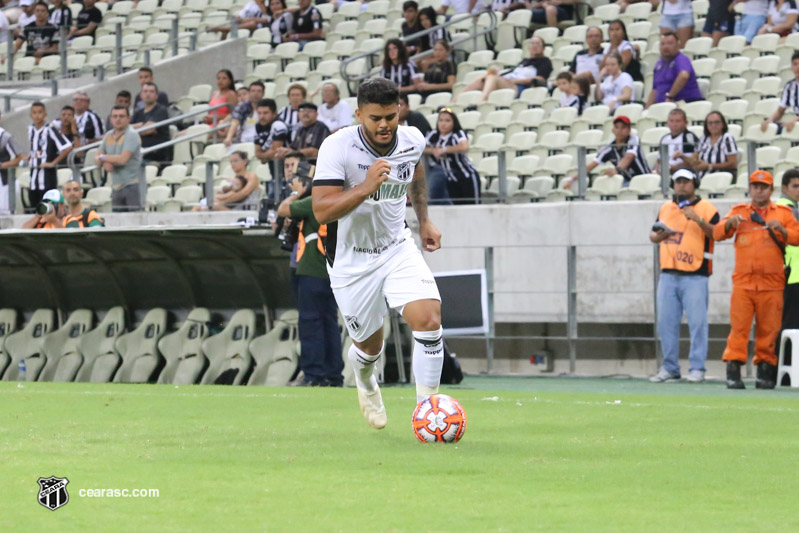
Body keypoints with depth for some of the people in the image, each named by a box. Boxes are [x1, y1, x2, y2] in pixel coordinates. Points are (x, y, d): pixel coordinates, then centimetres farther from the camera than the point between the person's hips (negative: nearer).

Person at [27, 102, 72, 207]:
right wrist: (29, 157, 13)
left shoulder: (49, 130, -10)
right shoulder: (30, 129, 11)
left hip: (47, 173, -7)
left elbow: (68, 148, -17)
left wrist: (53, 163, -14)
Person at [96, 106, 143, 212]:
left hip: (132, 184, -7)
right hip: (116, 186, 7)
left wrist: (103, 158, -2)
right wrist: (105, 163, -9)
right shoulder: (108, 136, 14)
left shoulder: (132, 135, -8)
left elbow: (123, 159, -17)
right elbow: (97, 157, 16)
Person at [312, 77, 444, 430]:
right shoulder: (337, 147, -23)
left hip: (397, 248, 3)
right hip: (351, 260, -3)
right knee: (369, 346, 10)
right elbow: (321, 211, -29)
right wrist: (366, 187, -40)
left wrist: (424, 220, 21)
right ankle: (365, 380, 49)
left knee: (428, 319, -21)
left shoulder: (412, 140, -7)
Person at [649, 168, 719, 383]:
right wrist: (658, 236, 0)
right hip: (668, 275, 5)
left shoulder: (707, 208, 1)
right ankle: (669, 368, 12)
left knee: (697, 321, -8)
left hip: (695, 276, -5)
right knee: (666, 323, 6)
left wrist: (699, 220, -23)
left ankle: (697, 369, -5)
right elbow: (653, 234, 22)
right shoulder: (665, 208, 17)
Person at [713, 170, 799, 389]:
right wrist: (730, 223, -16)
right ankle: (733, 370, -11)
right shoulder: (739, 211, 14)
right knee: (738, 326, -9)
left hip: (772, 283, 0)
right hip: (743, 281, 0)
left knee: (769, 329, 1)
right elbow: (718, 233, 5)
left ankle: (765, 370, 8)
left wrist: (781, 230, -15)